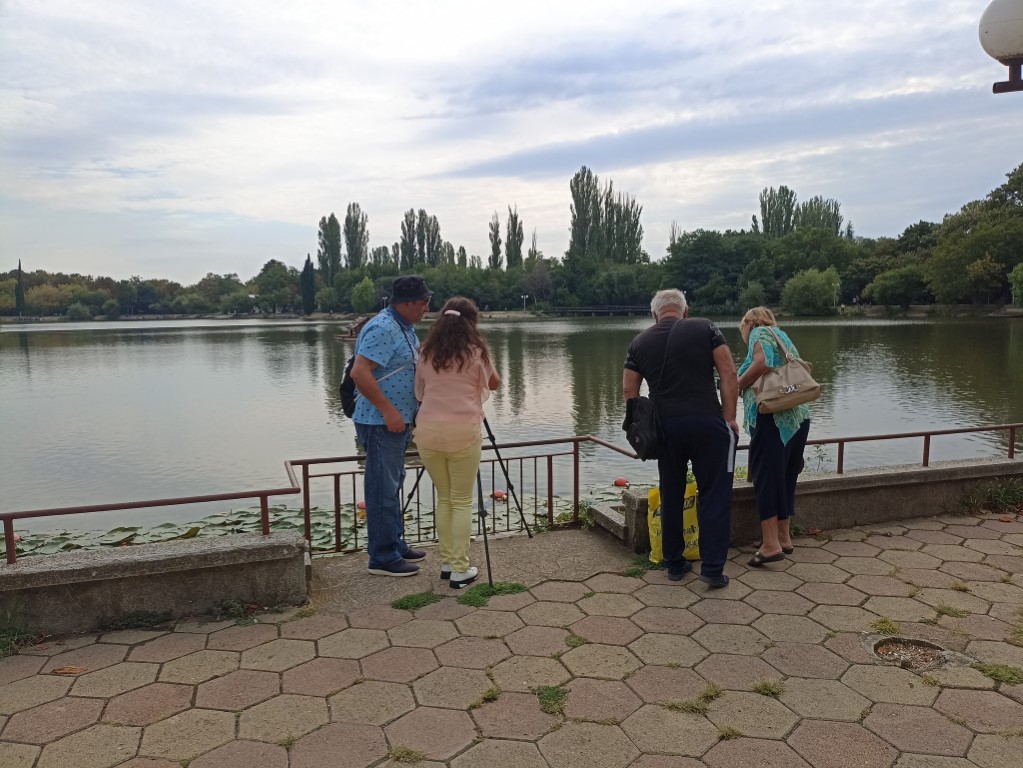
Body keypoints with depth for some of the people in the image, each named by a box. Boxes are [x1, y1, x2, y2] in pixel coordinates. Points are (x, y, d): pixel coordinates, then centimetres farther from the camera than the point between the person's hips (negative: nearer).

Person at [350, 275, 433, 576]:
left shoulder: (406, 327, 13)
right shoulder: (383, 329, -19)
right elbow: (359, 373, -27)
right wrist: (388, 410, -25)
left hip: (398, 421, 10)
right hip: (382, 423, -10)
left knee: (393, 485, 17)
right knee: (383, 490, -3)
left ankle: (396, 545, 29)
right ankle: (383, 559, 6)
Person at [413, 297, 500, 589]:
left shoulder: (427, 353, 9)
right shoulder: (476, 352, -1)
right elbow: (494, 383, 15)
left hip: (428, 432, 4)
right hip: (463, 433, -3)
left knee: (444, 498, 16)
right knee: (462, 502, 5)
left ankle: (446, 562, 21)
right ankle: (460, 570, 7)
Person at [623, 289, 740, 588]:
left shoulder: (639, 342, 10)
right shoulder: (705, 328, 3)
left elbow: (629, 389, 7)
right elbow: (728, 374, -3)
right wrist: (729, 417, 0)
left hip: (665, 426, 3)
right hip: (707, 422, -3)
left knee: (671, 496, 14)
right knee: (714, 495, 6)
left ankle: (674, 564, 22)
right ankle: (713, 568, 5)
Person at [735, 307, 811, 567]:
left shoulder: (760, 333, 3)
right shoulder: (783, 337, 27)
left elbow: (763, 363, -17)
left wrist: (737, 386, -4)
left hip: (772, 418, -8)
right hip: (799, 417, 8)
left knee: (765, 477, -6)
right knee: (785, 477, 14)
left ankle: (771, 545, -7)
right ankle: (784, 538, 21)